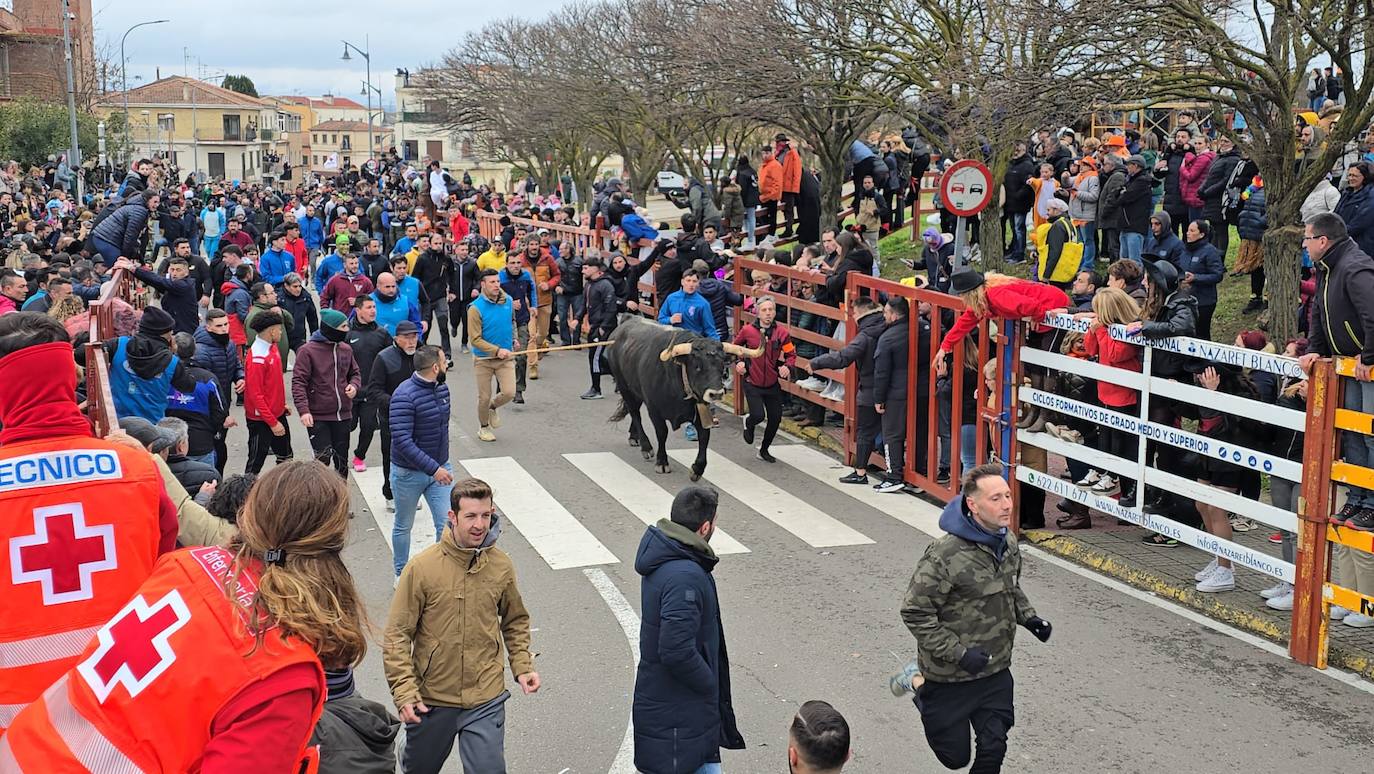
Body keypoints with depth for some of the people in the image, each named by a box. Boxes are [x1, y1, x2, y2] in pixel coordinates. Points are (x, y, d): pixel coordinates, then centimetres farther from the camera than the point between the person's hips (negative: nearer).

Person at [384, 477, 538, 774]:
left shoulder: (502, 566, -5)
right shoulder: (422, 568, -15)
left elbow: (515, 621, 12)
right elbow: (397, 636, -11)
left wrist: (522, 666, 0)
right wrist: (404, 691, -18)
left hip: (485, 700, 1)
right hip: (431, 698, -1)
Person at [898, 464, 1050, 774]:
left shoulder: (1009, 541, -2)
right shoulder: (945, 554, -27)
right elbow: (915, 612, -22)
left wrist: (1029, 618, -1)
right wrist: (959, 654, -26)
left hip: (996, 671, 5)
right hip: (951, 675, -5)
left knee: (994, 749, 8)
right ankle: (919, 687, 35)